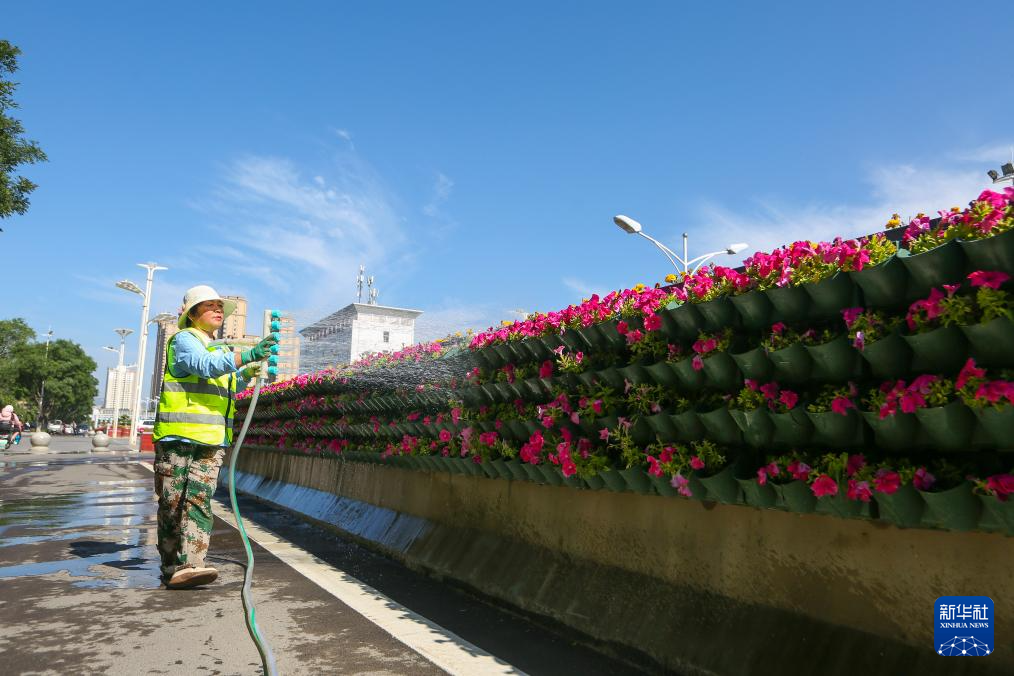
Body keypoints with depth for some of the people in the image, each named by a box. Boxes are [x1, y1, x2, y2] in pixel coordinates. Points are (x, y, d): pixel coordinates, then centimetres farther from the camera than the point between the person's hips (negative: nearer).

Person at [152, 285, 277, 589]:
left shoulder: (223, 349, 23)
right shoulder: (184, 339, 0)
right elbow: (204, 366, -20)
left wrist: (248, 373, 16)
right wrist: (247, 355, -30)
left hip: (212, 440, 6)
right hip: (177, 437, -6)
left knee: (199, 501, -7)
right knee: (172, 504, 1)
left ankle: (189, 565, -13)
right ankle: (170, 566, 10)